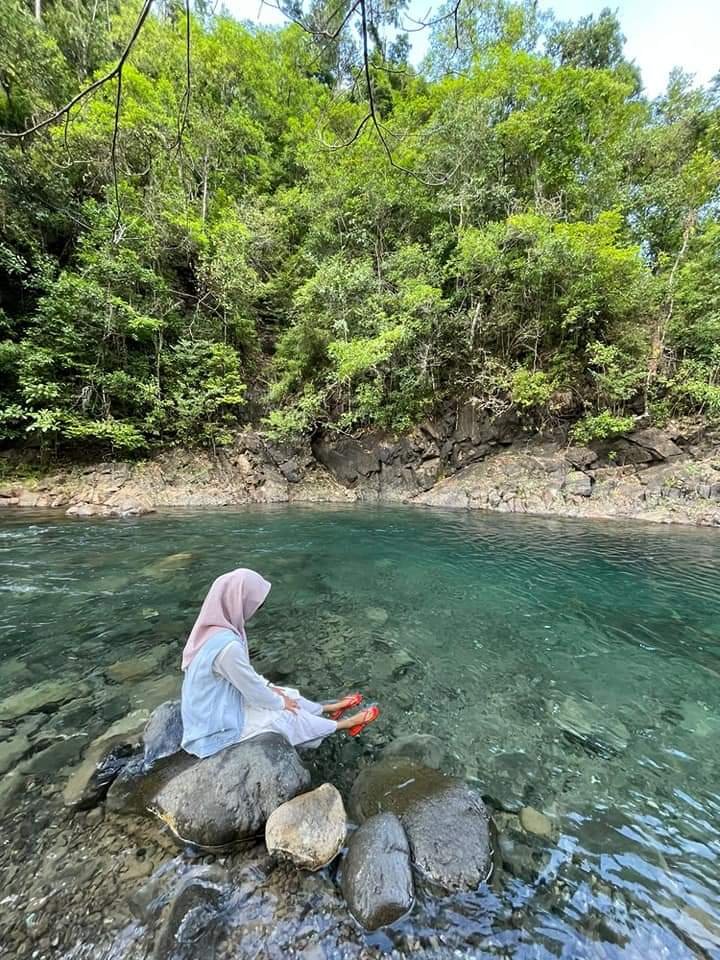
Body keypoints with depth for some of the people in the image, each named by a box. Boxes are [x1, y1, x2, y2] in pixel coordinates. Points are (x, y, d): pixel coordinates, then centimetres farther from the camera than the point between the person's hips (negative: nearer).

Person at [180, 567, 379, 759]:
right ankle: (344, 724, 25)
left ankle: (326, 709, 38)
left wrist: (268, 687, 10)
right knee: (287, 716, 6)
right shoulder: (227, 645, -37)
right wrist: (280, 703, -4)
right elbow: (253, 689, -22)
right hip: (218, 723, -8)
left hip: (213, 706, 8)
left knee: (284, 694, 17)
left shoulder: (212, 628, -8)